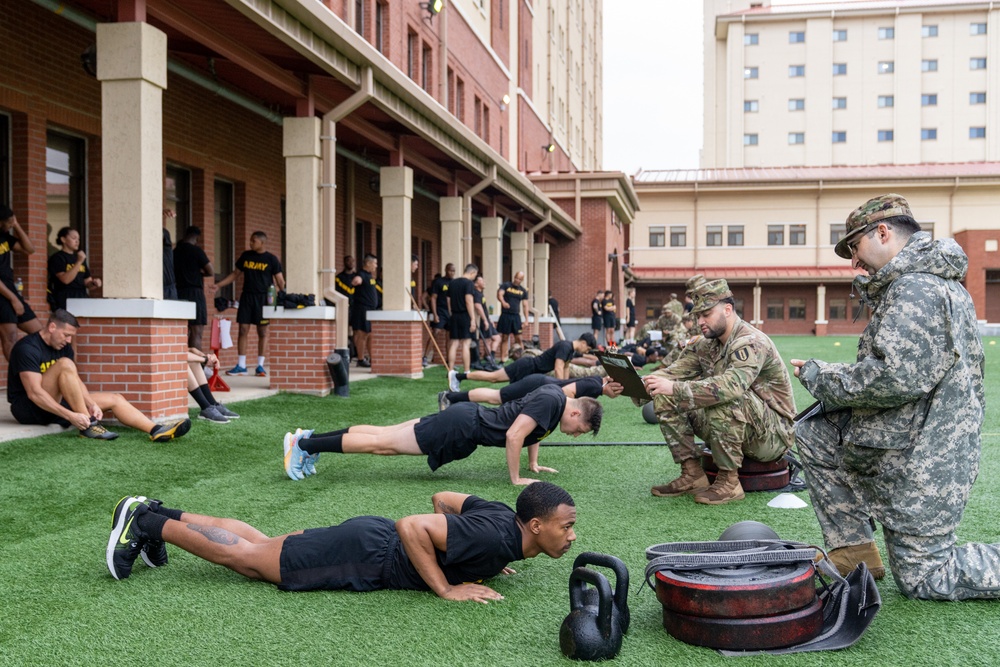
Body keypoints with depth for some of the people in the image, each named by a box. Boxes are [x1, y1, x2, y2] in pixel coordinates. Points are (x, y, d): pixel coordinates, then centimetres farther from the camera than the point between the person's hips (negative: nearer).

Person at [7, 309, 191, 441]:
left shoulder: (64, 347, 7)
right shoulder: (28, 348, -18)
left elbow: (75, 381, 1)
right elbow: (34, 393, -26)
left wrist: (92, 404, -19)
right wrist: (70, 416, -34)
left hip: (57, 403, 8)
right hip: (28, 407, -8)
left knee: (115, 399, -4)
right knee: (65, 364, -30)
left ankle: (156, 430, -24)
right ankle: (88, 424, -32)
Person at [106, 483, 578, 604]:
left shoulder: (499, 515, 0)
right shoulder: (494, 538, -28)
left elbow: (443, 499, 15)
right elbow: (410, 525, -34)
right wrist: (446, 588, -27)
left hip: (372, 539, 8)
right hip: (363, 559, -8)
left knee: (257, 544, 19)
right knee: (241, 554, 5)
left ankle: (158, 515, 28)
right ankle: (145, 523, 15)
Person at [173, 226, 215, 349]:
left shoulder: (175, 251, 12)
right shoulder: (196, 251, -7)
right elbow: (211, 271, -10)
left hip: (178, 293, 7)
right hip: (194, 293, -7)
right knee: (197, 332, -6)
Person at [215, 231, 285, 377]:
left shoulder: (271, 259, -1)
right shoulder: (246, 256, 9)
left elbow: (279, 280, -3)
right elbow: (235, 273, 17)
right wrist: (218, 285, 10)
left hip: (263, 298, -3)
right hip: (246, 296, 3)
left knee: (262, 332, 2)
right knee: (243, 330, 1)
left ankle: (260, 366, 9)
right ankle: (241, 366, 6)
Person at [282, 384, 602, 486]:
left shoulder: (555, 394, 9)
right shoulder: (550, 401, -19)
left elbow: (535, 428, 29)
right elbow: (514, 436, -25)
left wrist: (533, 464, 27)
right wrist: (516, 479, -16)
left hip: (466, 416, 8)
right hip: (462, 427, -8)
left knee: (386, 436, 9)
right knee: (382, 443, -6)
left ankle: (310, 439, 13)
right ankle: (305, 444, -4)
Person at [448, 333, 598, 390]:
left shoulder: (572, 349, 10)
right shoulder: (565, 347, -20)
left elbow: (565, 368, 21)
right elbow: (558, 369, -26)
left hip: (532, 368, 9)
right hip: (528, 366, -9)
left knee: (495, 377, 9)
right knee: (493, 377, -8)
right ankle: (457, 376, -6)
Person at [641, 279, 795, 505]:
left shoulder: (751, 342, -20)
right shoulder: (707, 345, 6)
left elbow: (731, 386, -39)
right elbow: (675, 372, -1)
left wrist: (674, 388, -42)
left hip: (774, 435, -8)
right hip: (736, 432, 8)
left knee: (725, 398, -37)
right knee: (665, 400, -5)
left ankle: (729, 482, -23)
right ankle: (692, 474, -2)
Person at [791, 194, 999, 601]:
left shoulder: (915, 288, -21)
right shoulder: (938, 281, 14)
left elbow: (894, 377, -29)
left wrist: (820, 377, -13)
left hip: (922, 459, -10)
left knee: (921, 579, 1)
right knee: (812, 434, 12)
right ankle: (854, 553, 12)